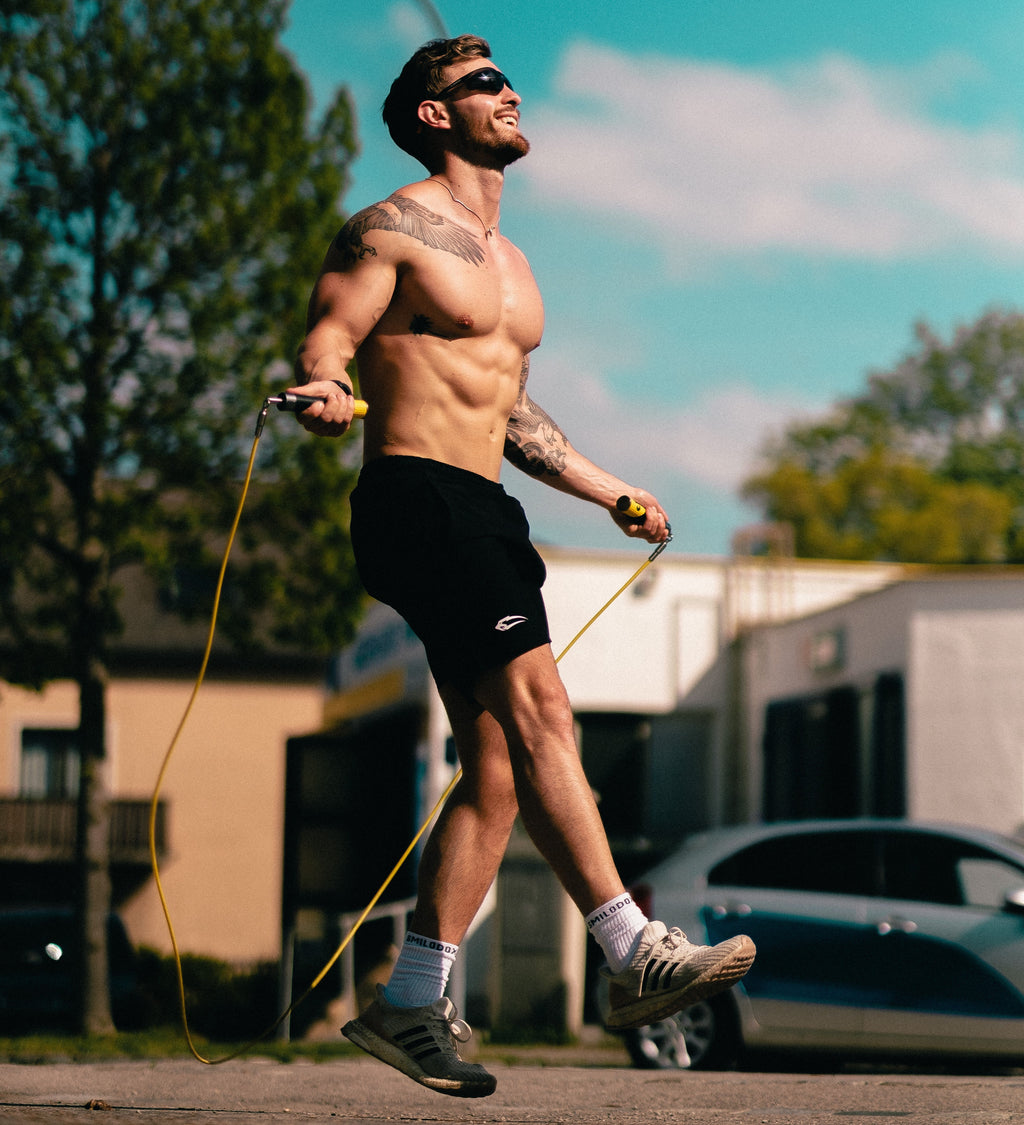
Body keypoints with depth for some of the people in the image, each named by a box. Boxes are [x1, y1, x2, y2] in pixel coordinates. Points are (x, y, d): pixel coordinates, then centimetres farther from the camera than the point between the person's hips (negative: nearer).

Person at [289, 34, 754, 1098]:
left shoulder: (508, 262, 26)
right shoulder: (391, 230, 1)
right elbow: (326, 340, -9)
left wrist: (612, 493, 34)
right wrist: (324, 391, -31)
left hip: (484, 512, 9)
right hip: (416, 493, -9)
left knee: (498, 765, 1)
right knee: (537, 706, -21)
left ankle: (411, 1003, 6)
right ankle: (634, 955, -26)